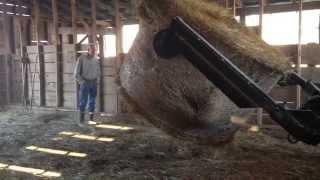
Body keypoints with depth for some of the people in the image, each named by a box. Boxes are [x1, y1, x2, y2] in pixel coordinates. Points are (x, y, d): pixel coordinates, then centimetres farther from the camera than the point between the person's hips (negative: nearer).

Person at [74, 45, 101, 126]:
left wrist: (96, 80, 5)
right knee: (83, 102, -7)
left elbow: (98, 72, 19)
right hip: (84, 83, -4)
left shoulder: (96, 60, 6)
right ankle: (81, 121, 1)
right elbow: (76, 73, -7)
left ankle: (91, 119, 13)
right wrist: (82, 82, -12)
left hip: (93, 83, 4)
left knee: (92, 102, 6)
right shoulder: (81, 58, -8)